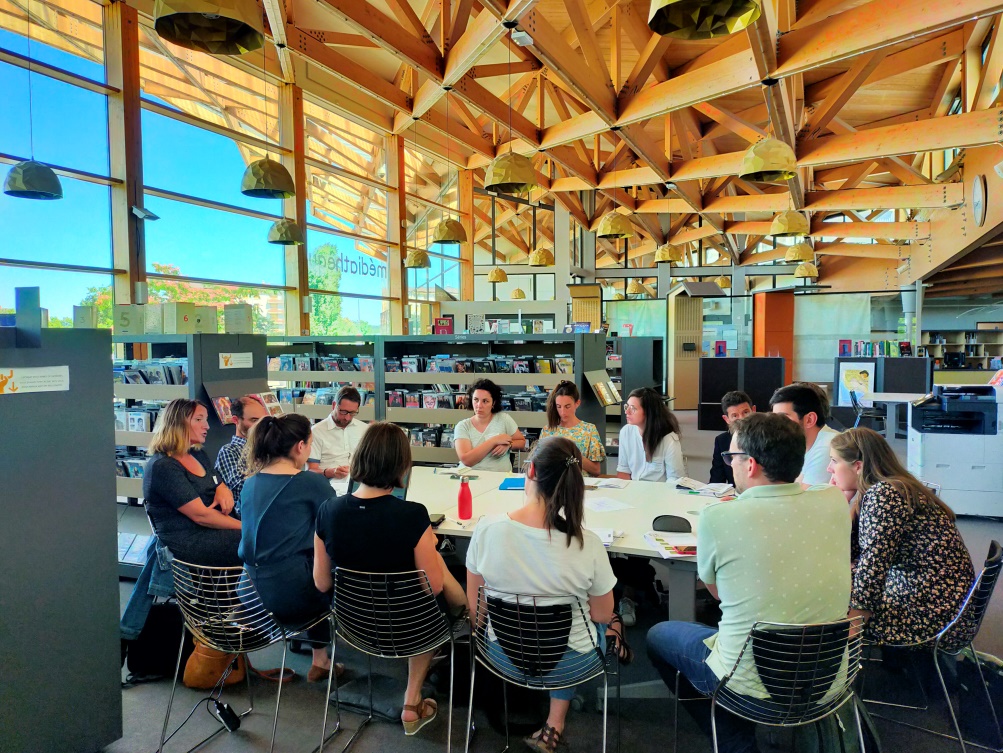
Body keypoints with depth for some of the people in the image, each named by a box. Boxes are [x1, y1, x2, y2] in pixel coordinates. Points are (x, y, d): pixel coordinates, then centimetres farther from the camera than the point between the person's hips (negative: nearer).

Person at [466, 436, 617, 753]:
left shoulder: (487, 529, -23)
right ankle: (554, 725, 30)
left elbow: (475, 606, -9)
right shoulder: (587, 544, -27)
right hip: (570, 663, -1)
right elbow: (603, 614, -10)